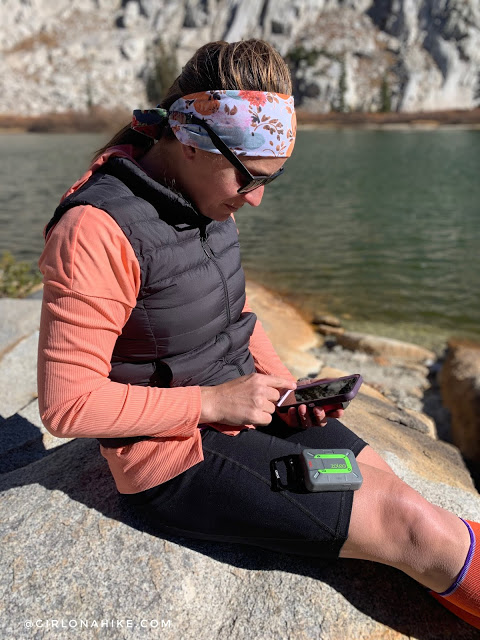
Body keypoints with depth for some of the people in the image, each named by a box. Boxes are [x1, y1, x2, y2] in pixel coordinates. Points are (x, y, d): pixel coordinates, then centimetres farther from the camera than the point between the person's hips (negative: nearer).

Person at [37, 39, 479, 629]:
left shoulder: (207, 197, 2)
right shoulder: (97, 231, -24)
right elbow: (66, 404, -21)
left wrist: (285, 384, 1)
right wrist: (212, 402, -20)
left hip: (242, 407, 8)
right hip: (177, 459, -8)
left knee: (395, 492, 4)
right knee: (413, 527, -8)